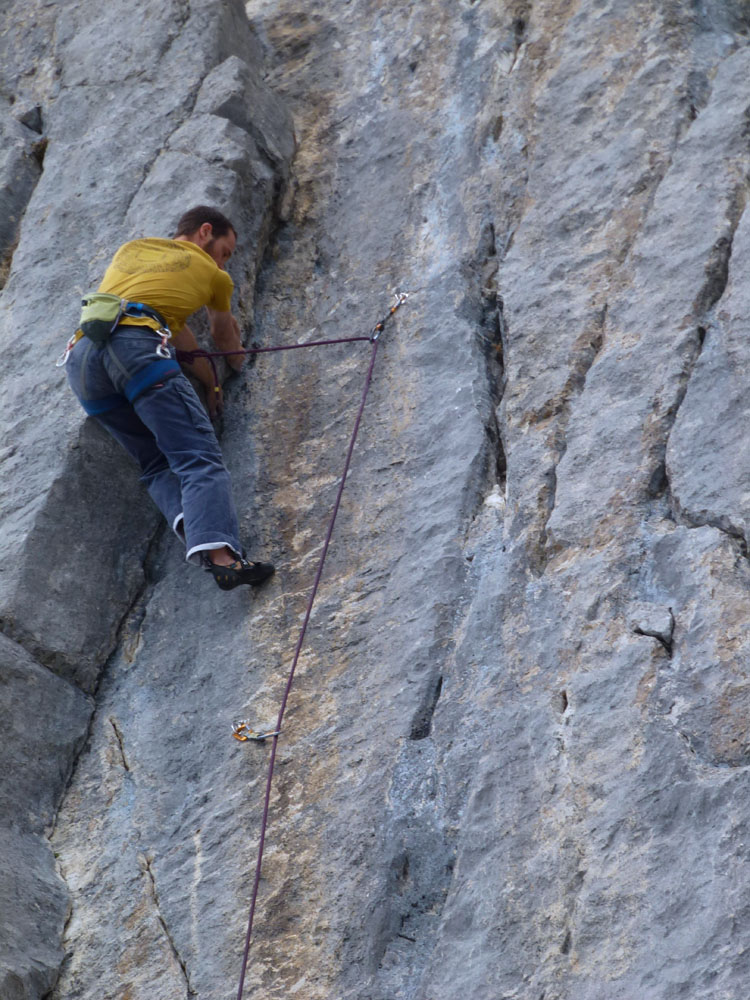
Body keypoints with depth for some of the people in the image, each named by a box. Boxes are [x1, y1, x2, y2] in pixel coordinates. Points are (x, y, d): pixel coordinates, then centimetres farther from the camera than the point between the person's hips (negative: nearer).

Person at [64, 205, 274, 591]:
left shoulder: (131, 250, 33)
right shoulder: (211, 273, 22)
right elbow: (224, 332, 43)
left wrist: (210, 382, 44)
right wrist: (237, 363, 64)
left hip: (81, 358, 5)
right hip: (134, 343, -5)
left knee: (158, 461, 10)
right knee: (199, 455, -13)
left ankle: (191, 526, -19)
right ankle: (220, 553, -35)